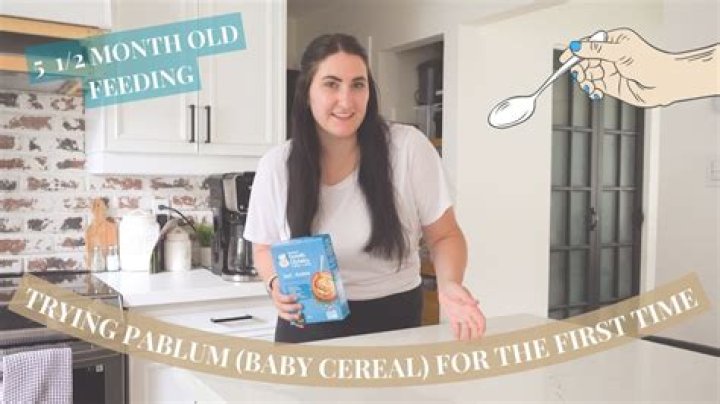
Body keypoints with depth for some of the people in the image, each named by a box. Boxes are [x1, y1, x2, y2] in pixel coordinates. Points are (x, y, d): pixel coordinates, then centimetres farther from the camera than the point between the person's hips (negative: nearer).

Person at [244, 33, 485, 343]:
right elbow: (265, 247, 5)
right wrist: (276, 283, -16)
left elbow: (444, 235, -6)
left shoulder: (409, 147, -15)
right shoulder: (276, 166, -10)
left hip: (394, 323, 0)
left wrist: (449, 285, -26)